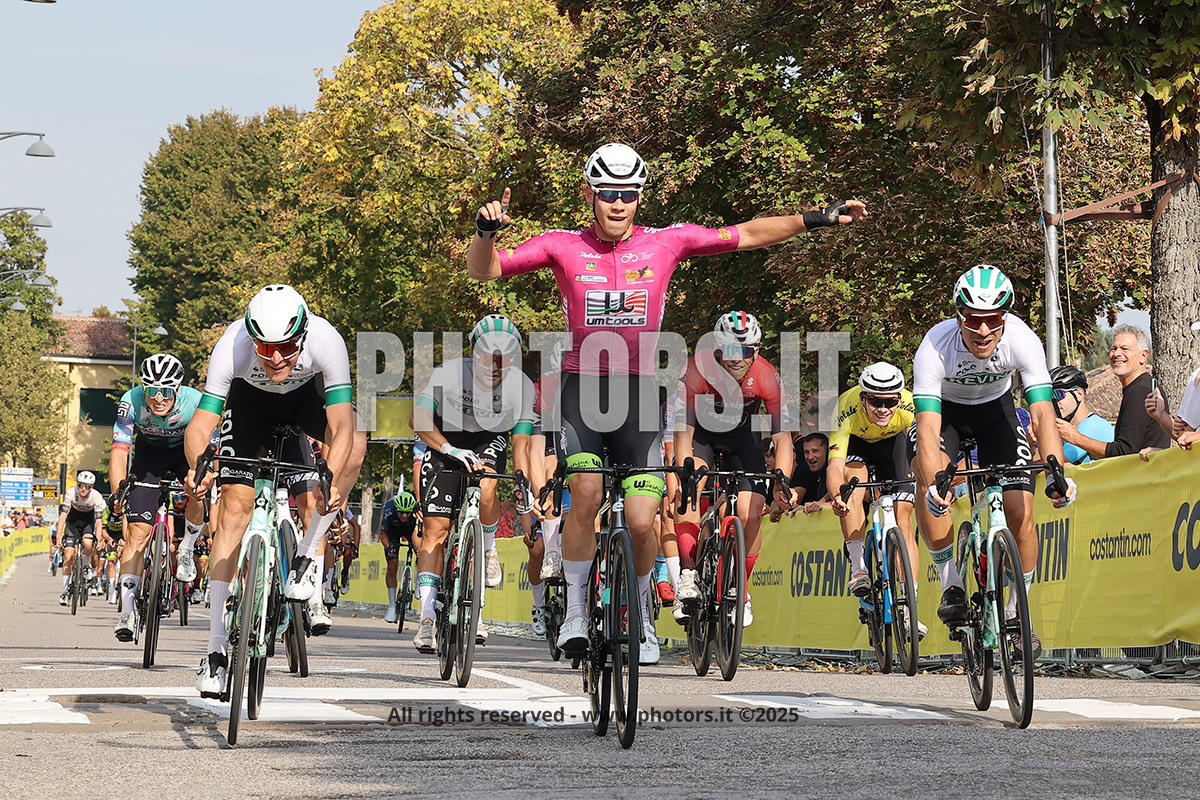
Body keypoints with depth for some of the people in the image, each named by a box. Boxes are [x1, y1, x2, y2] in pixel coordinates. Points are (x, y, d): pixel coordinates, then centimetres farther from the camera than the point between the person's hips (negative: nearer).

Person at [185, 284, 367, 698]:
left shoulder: (326, 340, -39)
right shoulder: (232, 347, -38)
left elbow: (341, 425, -43)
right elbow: (200, 423, -39)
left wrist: (330, 480, -59)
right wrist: (198, 466, -59)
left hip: (310, 391, 0)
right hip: (252, 399, 0)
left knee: (353, 445, -31)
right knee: (235, 503, -12)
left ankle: (308, 554, -11)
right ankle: (216, 648, -8)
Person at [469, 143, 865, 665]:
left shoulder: (666, 243, -1)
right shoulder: (563, 246, -3)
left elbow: (746, 235, 6)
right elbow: (484, 271, -4)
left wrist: (818, 220, 1)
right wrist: (485, 231, -24)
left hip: (638, 389, 1)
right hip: (582, 384, -1)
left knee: (641, 521, -7)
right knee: (586, 494, -23)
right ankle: (574, 611, -4)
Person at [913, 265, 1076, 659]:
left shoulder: (1023, 341, -32)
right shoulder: (935, 347, -36)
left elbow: (1042, 412, -38)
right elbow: (929, 427, -41)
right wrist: (935, 482, -59)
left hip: (995, 408, 1)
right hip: (945, 408, -1)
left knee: (1020, 513, -12)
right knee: (927, 476, -32)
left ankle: (1016, 612, 9)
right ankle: (950, 584, -15)